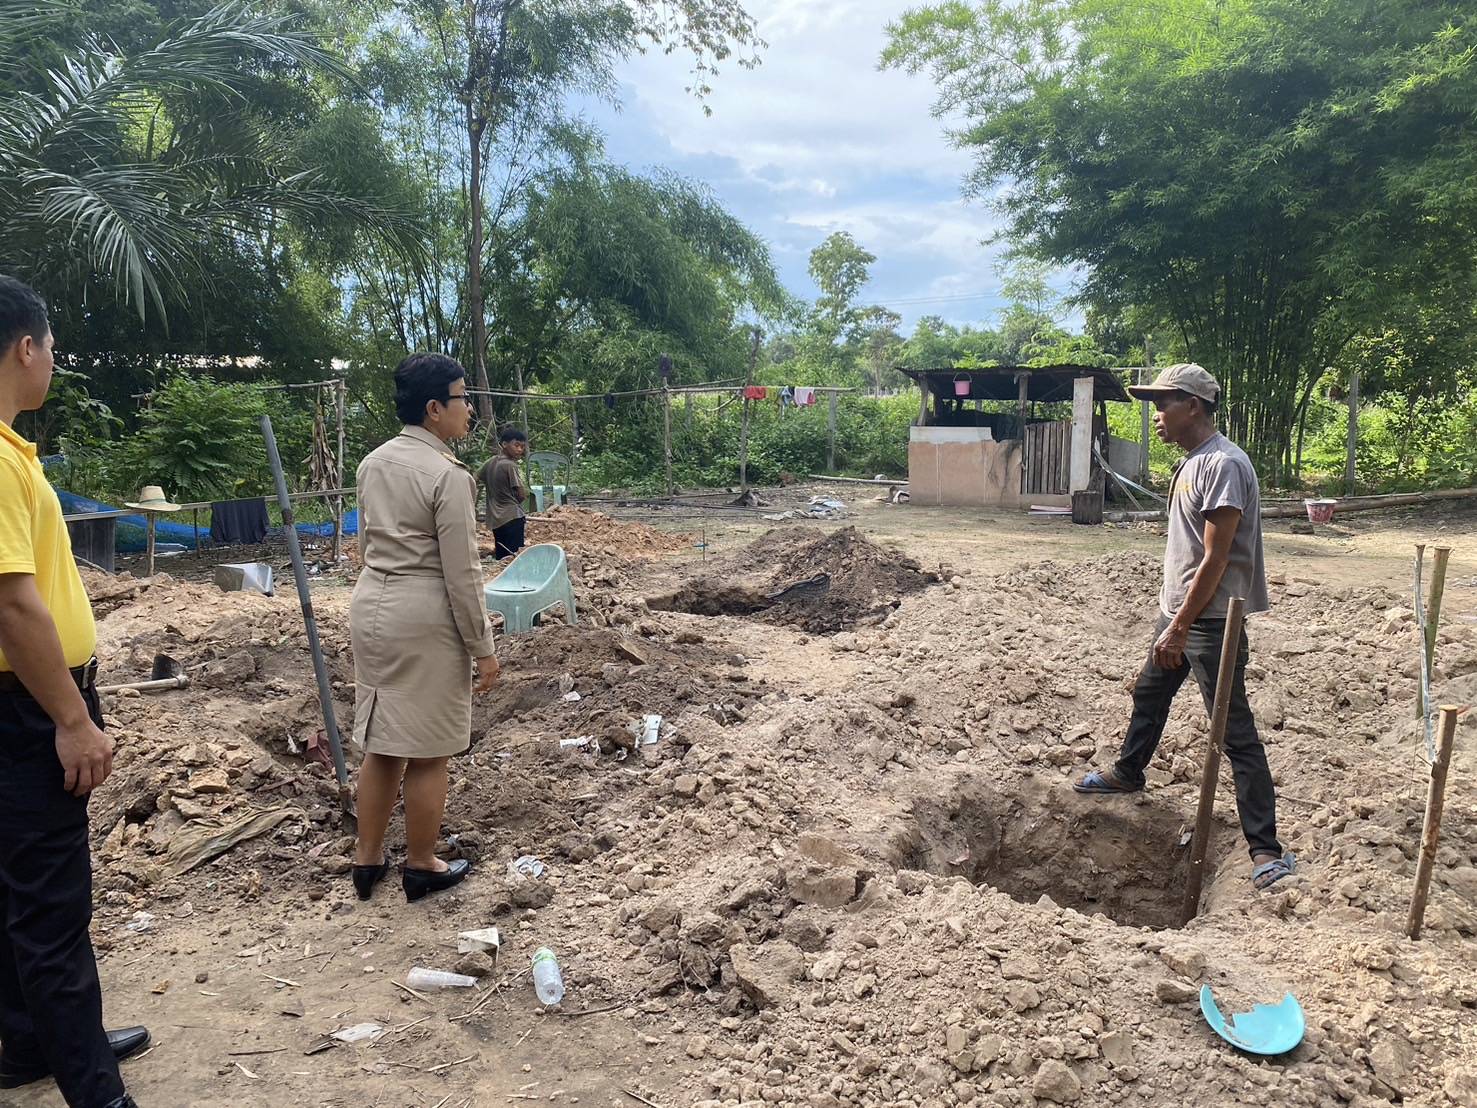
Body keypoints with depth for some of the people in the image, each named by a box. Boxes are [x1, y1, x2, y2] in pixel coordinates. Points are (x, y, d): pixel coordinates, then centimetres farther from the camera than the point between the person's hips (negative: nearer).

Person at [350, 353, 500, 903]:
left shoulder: (373, 463, 7)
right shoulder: (448, 475, -17)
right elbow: (461, 573, -17)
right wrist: (483, 648, -9)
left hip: (372, 607, 8)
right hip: (424, 620, -8)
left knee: (381, 742, 18)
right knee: (428, 752, 7)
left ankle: (367, 859, 29)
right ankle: (421, 867, 21)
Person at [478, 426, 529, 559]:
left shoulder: (490, 463, 9)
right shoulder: (511, 465, -13)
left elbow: (477, 480, 20)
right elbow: (522, 495, -12)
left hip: (495, 519, 8)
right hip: (512, 517, -8)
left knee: (501, 558, 11)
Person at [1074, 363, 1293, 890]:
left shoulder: (1223, 465, -20)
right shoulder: (1191, 461, 10)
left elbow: (1216, 559, -23)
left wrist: (1179, 628, -22)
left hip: (1210, 621, -10)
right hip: (1177, 611, 10)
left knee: (1235, 732, -6)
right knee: (1148, 693, 27)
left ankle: (1265, 847, 0)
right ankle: (1128, 772, 50)